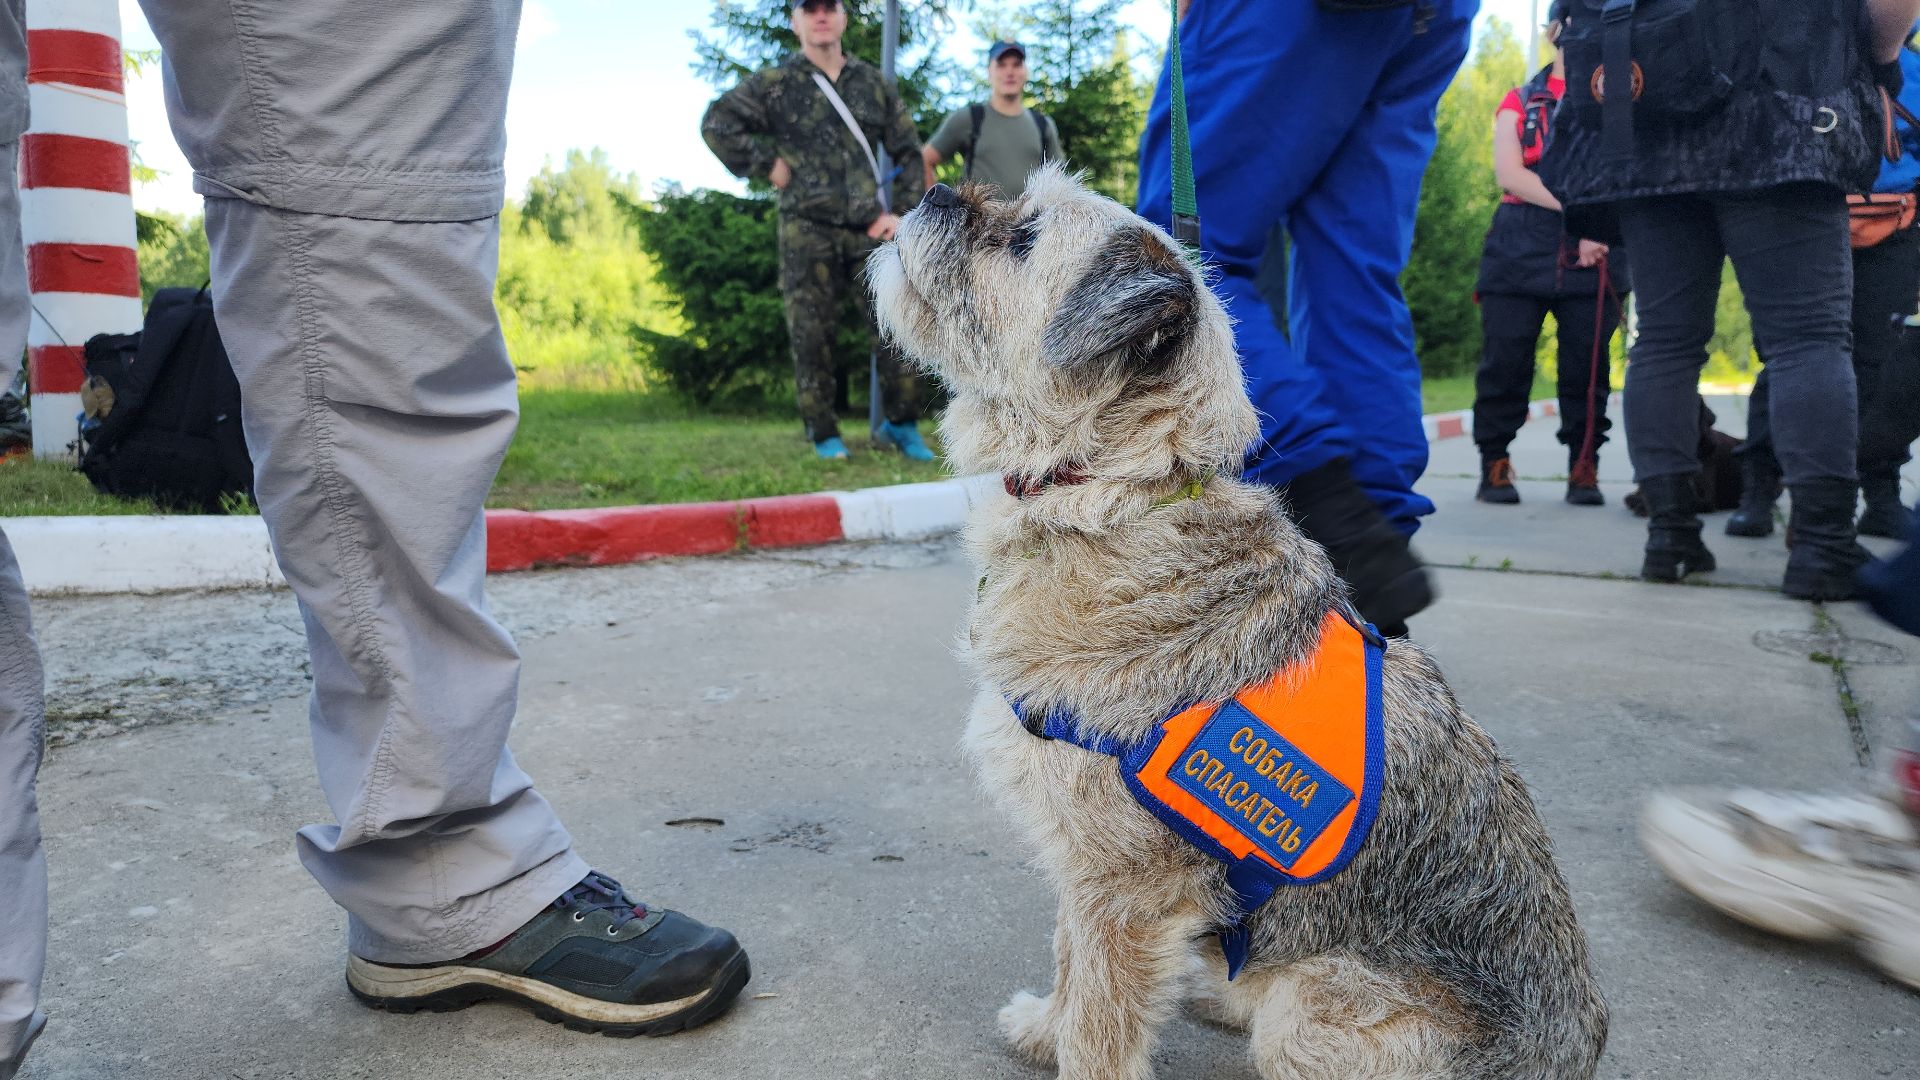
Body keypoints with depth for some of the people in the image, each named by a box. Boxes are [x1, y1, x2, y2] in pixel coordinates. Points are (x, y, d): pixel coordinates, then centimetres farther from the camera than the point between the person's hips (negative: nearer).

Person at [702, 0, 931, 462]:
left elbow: (909, 151, 16)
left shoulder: (873, 82, 12)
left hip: (870, 229, 2)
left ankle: (901, 425, 13)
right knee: (812, 334, 1)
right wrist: (766, 165, -4)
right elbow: (716, 124, 0)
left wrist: (902, 211, 6)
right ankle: (823, 433, 12)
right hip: (807, 230, -2)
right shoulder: (775, 83, 3)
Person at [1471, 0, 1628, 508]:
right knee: (1504, 361, -5)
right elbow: (1508, 173, -2)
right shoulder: (1519, 101, 14)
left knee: (1587, 364, -3)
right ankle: (1494, 465, 4)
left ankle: (1584, 469, 5)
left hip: (1595, 247, 1)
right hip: (1521, 245, -1)